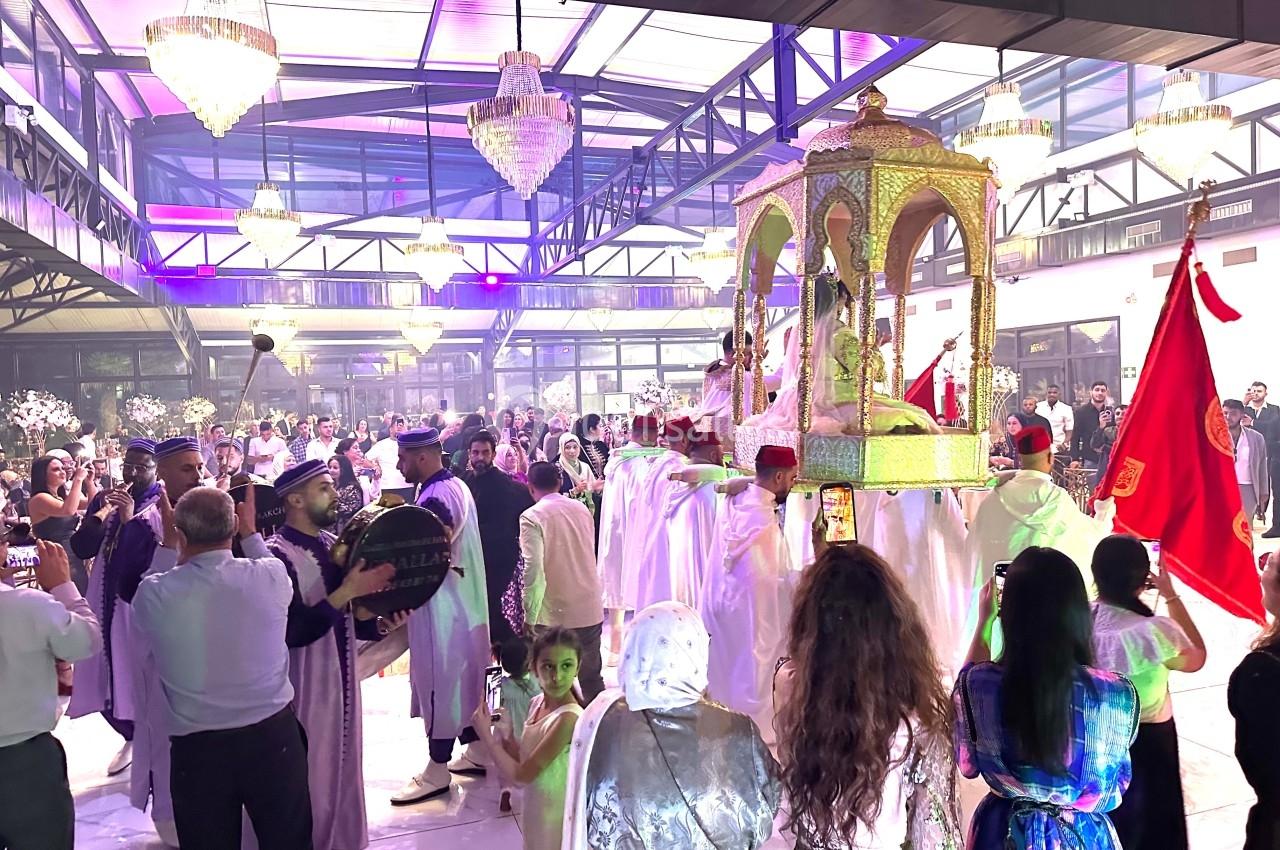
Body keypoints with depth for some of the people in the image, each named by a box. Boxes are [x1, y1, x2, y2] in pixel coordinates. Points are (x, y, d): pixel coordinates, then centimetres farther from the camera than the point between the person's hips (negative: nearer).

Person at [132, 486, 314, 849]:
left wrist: (168, 542, 20)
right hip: (274, 735, 0)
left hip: (196, 748, 0)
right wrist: (251, 532, 25)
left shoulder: (155, 593, -15)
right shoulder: (271, 576, -14)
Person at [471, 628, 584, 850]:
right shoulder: (536, 703, -3)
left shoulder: (569, 718, -28)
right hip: (535, 812, 7)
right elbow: (523, 761, 5)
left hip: (557, 818, -7)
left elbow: (522, 775, -22)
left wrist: (485, 733, -14)